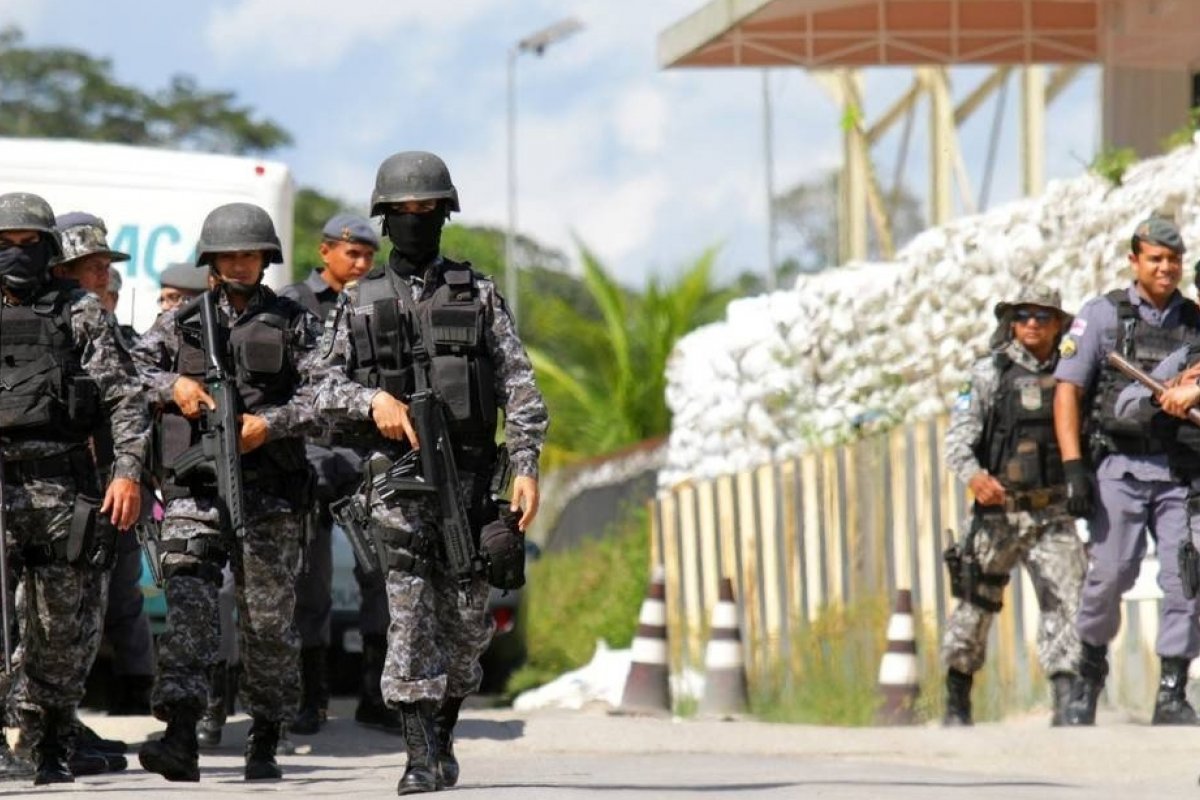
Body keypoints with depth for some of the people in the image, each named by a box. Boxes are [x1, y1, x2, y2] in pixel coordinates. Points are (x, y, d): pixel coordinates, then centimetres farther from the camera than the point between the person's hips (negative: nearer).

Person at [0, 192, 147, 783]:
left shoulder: (81, 313, 6)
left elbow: (124, 396, 2)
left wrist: (128, 470, -10)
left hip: (63, 484, 0)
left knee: (64, 627, 4)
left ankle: (50, 744, 18)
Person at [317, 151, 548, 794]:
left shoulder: (478, 295, 8)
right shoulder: (358, 303, 9)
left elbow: (519, 386, 4)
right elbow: (323, 386, 6)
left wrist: (526, 468, -6)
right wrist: (372, 401, -14)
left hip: (470, 472, 1)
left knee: (465, 616, 4)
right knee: (410, 609, -12)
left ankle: (444, 734, 25)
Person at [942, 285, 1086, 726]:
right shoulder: (989, 373, -1)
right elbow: (958, 438, -7)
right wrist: (975, 476, -25)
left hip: (1053, 513, 2)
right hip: (998, 511, -2)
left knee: (1065, 599, -12)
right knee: (976, 604, 5)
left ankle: (1066, 702, -15)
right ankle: (957, 698, 22)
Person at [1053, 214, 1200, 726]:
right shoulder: (1102, 315, 3)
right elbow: (1067, 391, -2)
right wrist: (1073, 468, -11)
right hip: (1120, 468, -2)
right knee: (1109, 575, -3)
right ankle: (1090, 669, 22)